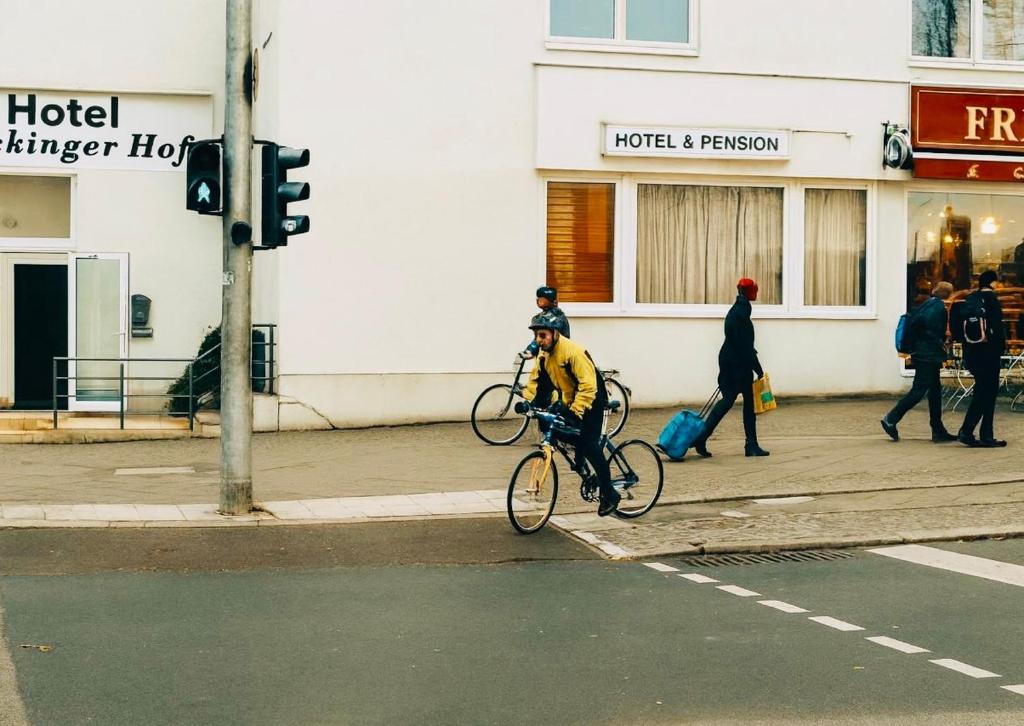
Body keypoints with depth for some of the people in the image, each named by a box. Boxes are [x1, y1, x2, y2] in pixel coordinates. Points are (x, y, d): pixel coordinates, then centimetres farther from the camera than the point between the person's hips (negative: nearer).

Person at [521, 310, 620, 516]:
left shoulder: (573, 352, -28)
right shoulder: (544, 354, -2)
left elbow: (588, 387, -32)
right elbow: (536, 380, 6)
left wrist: (575, 412, -37)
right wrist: (528, 401, -9)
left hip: (591, 402, -8)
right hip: (568, 401, 8)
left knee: (589, 444, -17)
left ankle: (609, 494, -7)